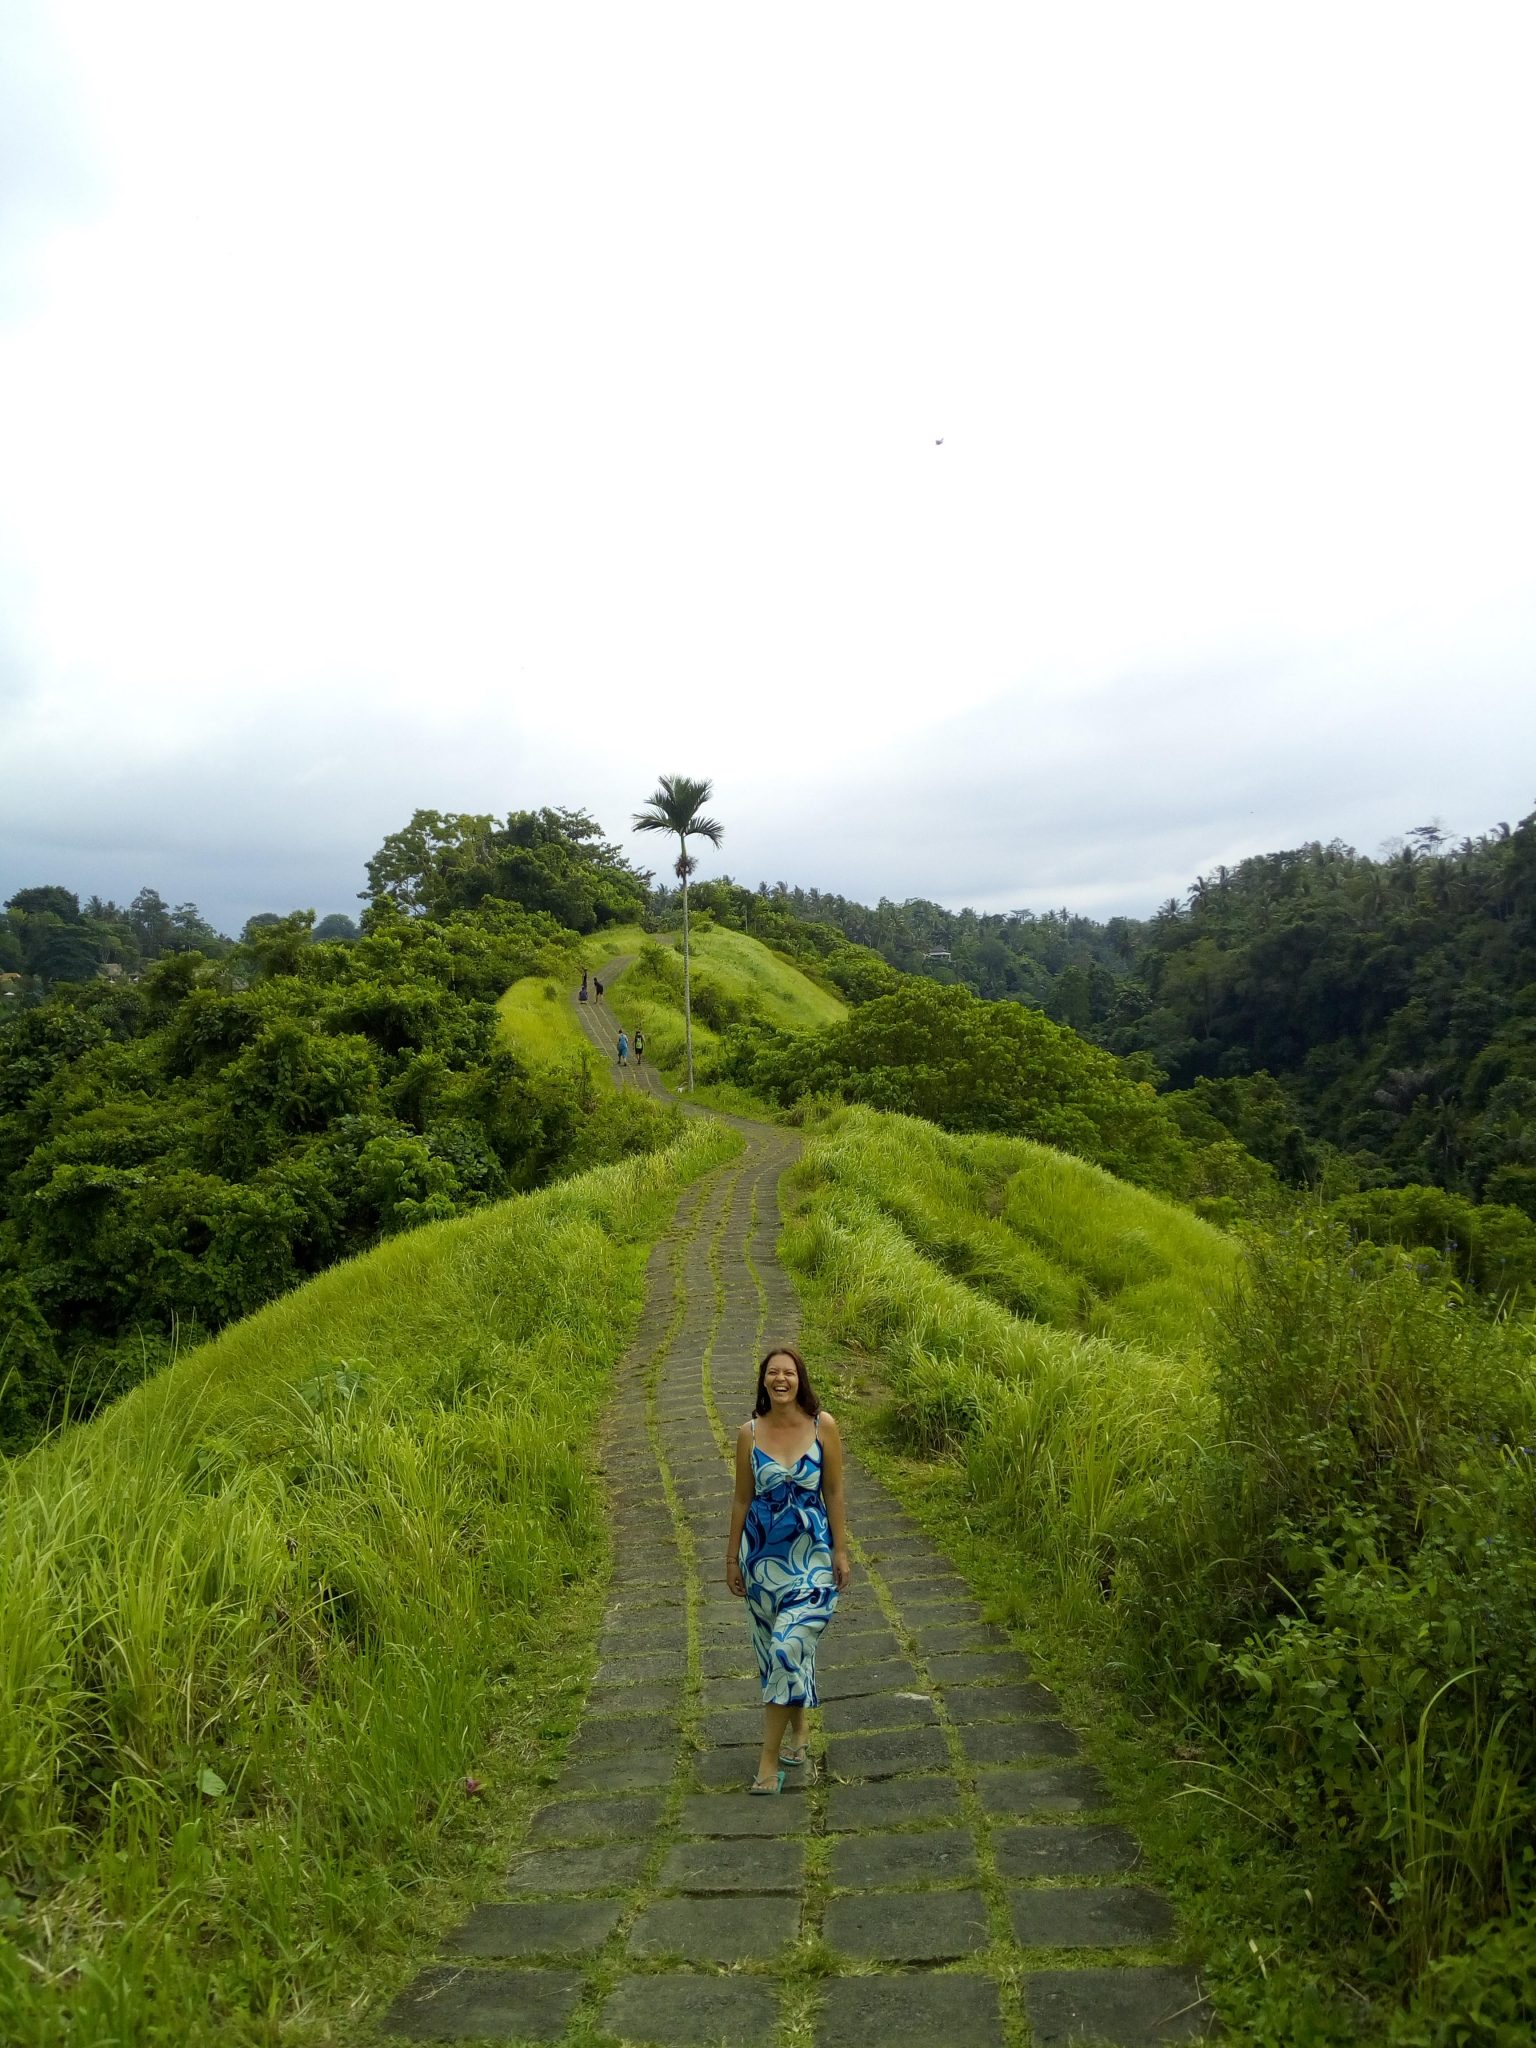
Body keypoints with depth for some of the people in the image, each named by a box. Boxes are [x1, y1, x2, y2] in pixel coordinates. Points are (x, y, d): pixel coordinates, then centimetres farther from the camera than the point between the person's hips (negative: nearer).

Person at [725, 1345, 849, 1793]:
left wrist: (841, 1551, -1)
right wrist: (732, 1558, 8)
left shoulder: (823, 1425, -7)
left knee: (788, 1647, -10)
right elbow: (742, 1499, 5)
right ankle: (797, 1731, 36)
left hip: (811, 1554, -2)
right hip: (763, 1553, 2)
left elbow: (834, 1492, -1)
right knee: (775, 1647, 12)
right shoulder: (749, 1433, -3)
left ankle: (769, 1761, 0)